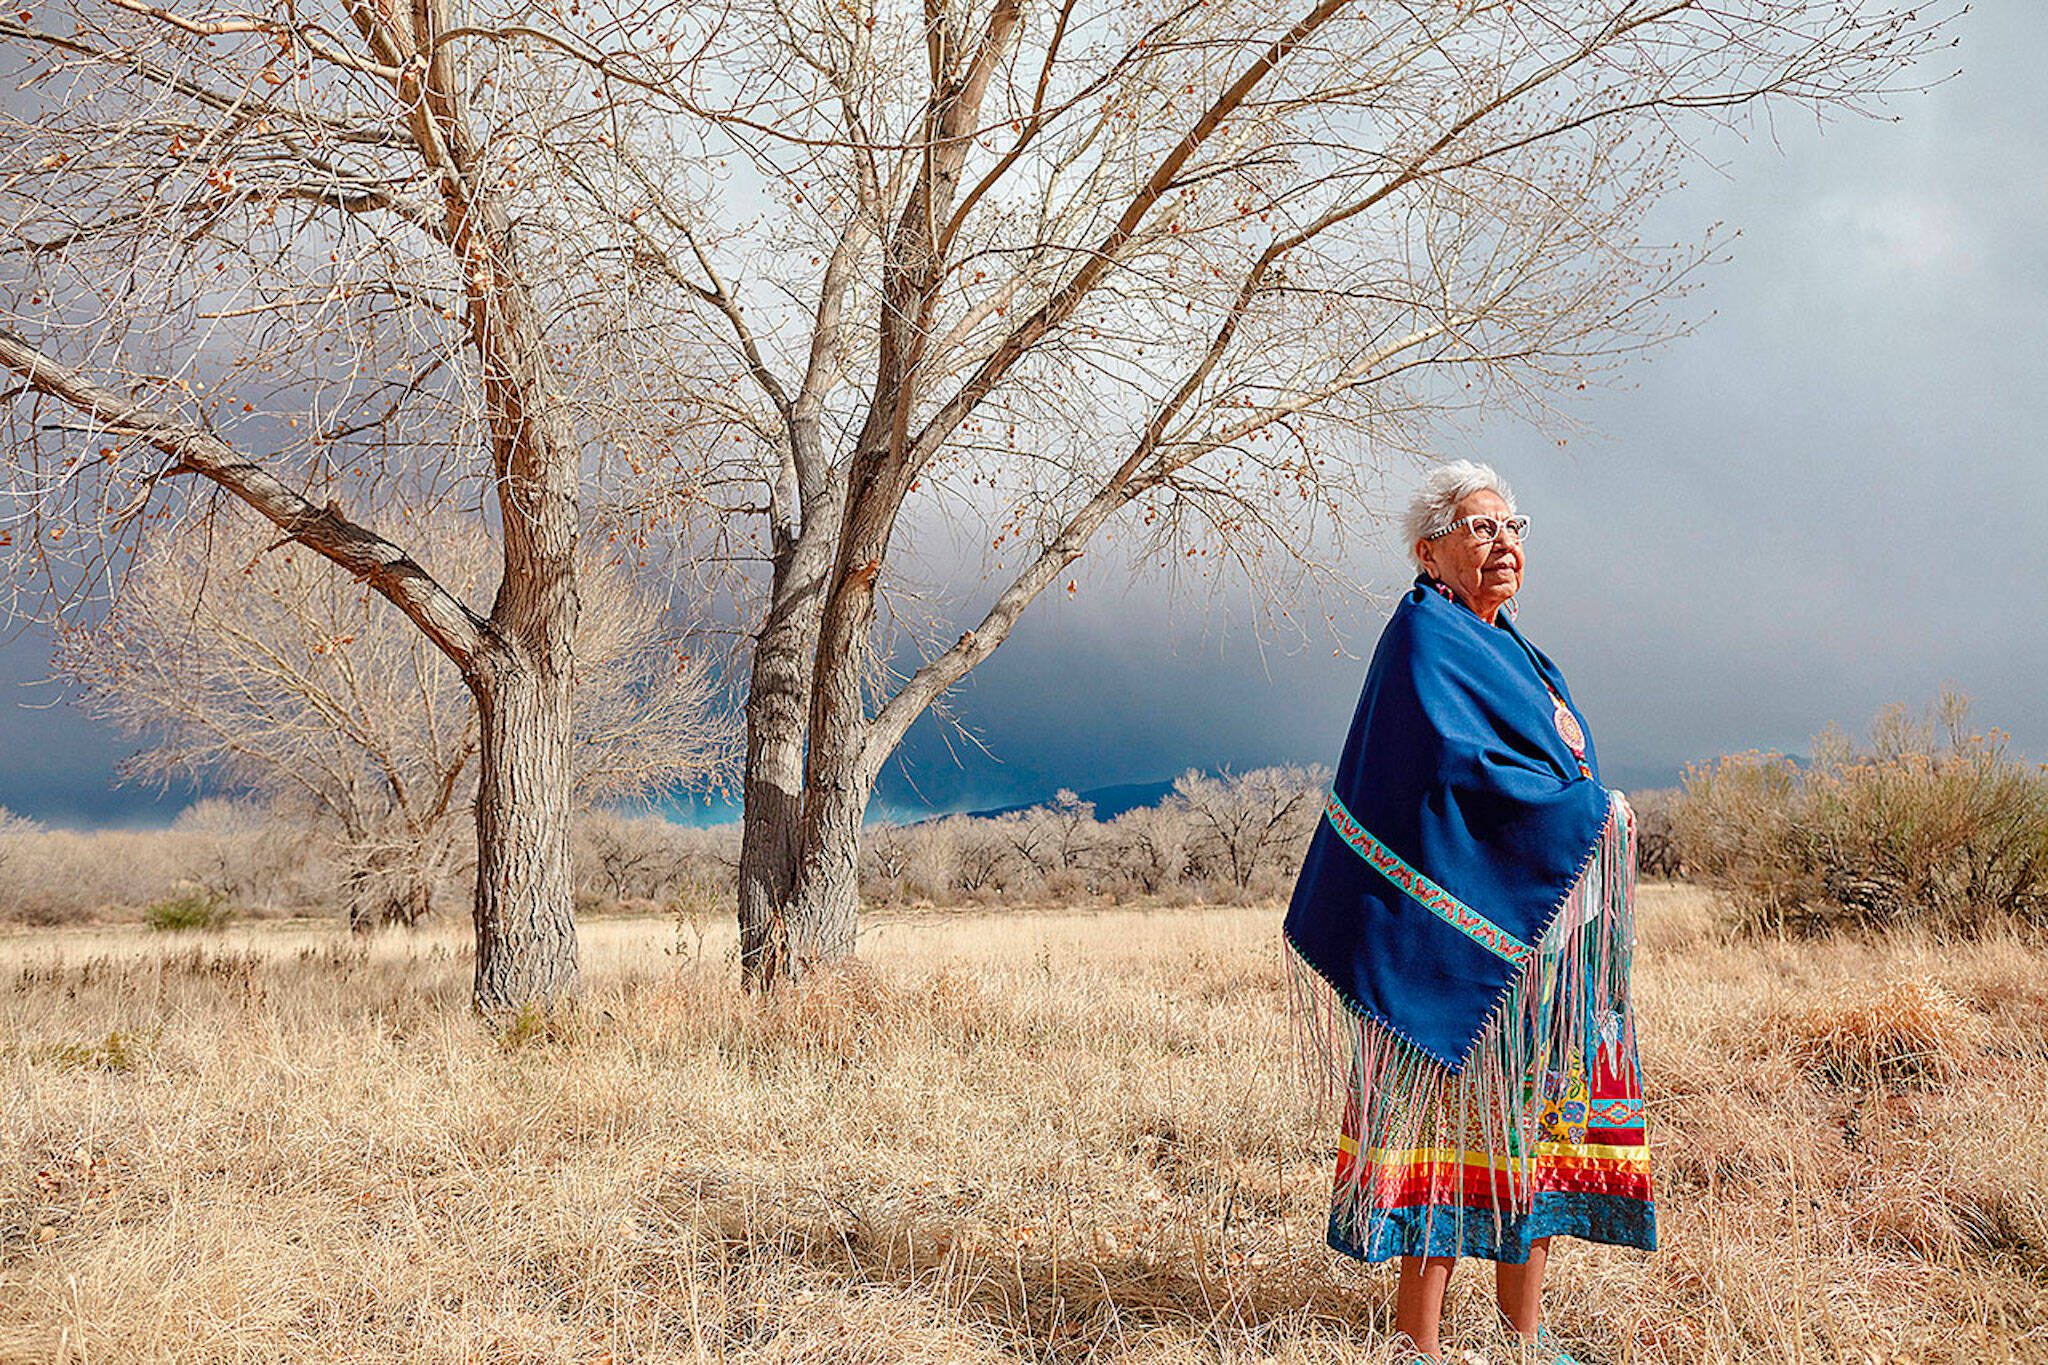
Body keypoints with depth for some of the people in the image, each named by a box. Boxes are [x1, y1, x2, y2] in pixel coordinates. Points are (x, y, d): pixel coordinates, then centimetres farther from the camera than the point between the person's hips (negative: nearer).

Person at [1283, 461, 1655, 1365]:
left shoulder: (1506, 648, 21)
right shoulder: (1424, 640, -8)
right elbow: (1459, 767, -20)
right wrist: (1589, 809, -11)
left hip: (1549, 924, 9)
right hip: (1474, 925, -9)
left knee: (1535, 1119, 9)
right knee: (1458, 1115, -9)